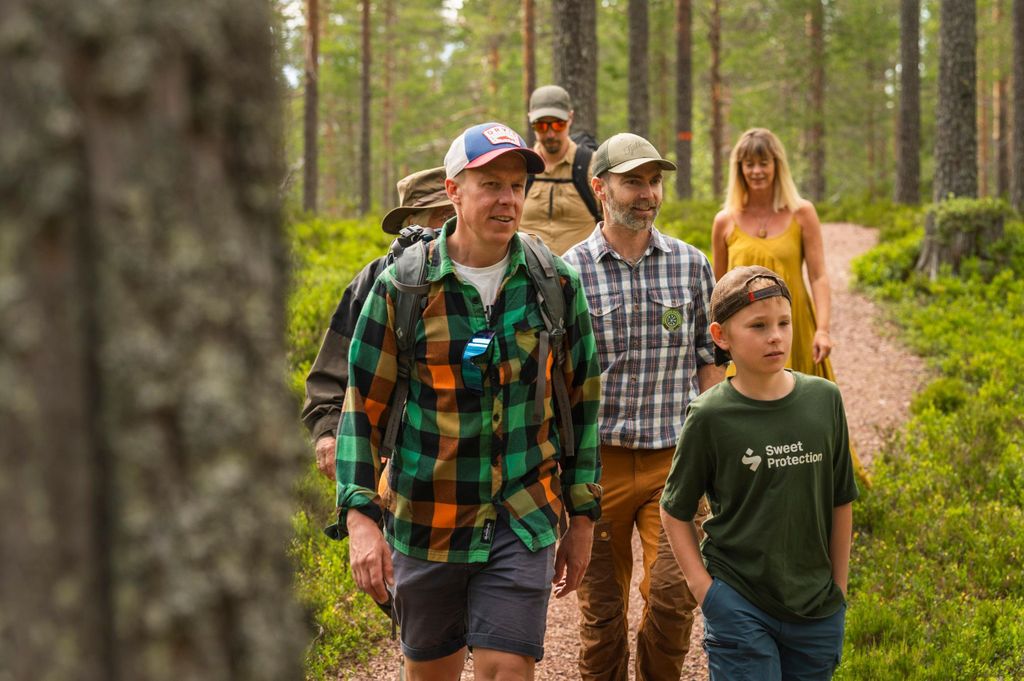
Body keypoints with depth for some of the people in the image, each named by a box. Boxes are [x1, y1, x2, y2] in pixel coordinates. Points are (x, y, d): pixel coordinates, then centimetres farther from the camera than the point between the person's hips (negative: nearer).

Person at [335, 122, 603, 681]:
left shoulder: (555, 283, -1)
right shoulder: (402, 286, -7)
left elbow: (581, 399, 7)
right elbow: (364, 405, -4)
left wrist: (582, 515, 7)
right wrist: (359, 515, -13)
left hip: (523, 519, 0)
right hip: (424, 521, 0)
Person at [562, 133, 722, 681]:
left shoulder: (691, 264, 4)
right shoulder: (570, 271, -3)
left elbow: (707, 362, 10)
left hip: (674, 456, 1)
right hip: (599, 459, -1)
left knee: (672, 593, -10)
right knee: (601, 605, 7)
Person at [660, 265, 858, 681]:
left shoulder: (824, 400, 0)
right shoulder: (710, 416, -8)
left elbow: (841, 502, 8)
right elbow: (675, 511, 1)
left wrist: (838, 587, 9)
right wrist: (702, 585, -6)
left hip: (817, 606, 3)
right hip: (738, 605, -3)